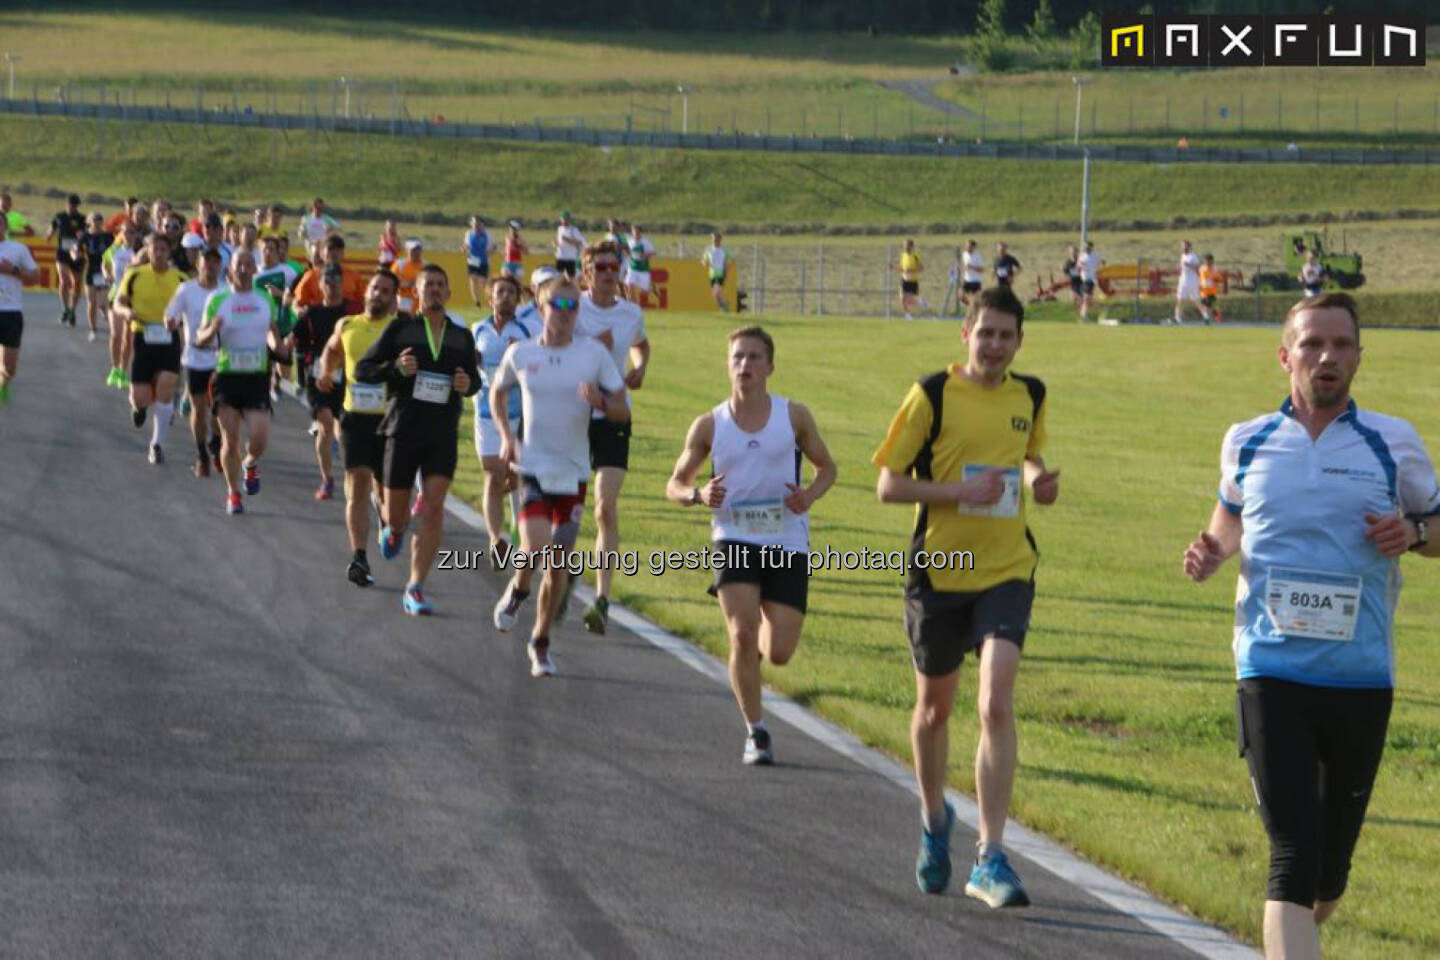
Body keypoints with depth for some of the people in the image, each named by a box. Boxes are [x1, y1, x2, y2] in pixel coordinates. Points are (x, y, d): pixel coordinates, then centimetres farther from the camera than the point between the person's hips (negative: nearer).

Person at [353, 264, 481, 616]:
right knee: (396, 512, 5)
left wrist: (468, 384, -2)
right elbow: (362, 368, 1)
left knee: (433, 507, -13)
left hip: (443, 435, 1)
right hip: (404, 430, -1)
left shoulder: (462, 337, 8)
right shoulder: (400, 328, 0)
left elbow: (475, 379, 22)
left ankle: (416, 588, -9)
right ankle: (393, 529, 44)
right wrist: (395, 368, -17)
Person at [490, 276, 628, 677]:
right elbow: (497, 392, 18)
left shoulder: (594, 354, -2)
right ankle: (517, 590, 15)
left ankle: (541, 641, 25)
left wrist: (600, 400, -21)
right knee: (536, 548, -20)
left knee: (558, 564, 7)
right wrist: (506, 436, 4)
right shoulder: (520, 354, -1)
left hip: (573, 472, 1)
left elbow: (622, 412, 1)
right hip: (532, 467, -1)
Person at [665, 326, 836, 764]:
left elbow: (826, 467, 14)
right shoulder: (709, 426, 2)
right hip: (734, 539, -1)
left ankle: (761, 638, 36)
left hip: (788, 541, 1)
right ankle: (755, 732, -1)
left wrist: (810, 495, -8)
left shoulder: (794, 416, 2)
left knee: (778, 653, -3)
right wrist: (698, 494, -15)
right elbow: (674, 485, 9)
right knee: (742, 635, -18)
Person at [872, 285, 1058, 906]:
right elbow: (888, 485, -7)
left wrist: (1036, 477, 1)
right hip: (939, 569, -1)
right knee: (935, 708, 14)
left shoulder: (1030, 396, 4)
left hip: (1007, 570, 1)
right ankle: (934, 820, 42)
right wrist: (962, 491, -20)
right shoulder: (932, 394, -8)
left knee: (996, 705, -15)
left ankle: (990, 859, -13)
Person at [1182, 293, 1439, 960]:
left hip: (1362, 679, 1)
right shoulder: (1245, 443, 6)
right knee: (1293, 853, -13)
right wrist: (1212, 553, 1)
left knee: (1332, 856, 13)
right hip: (1271, 674, -1)